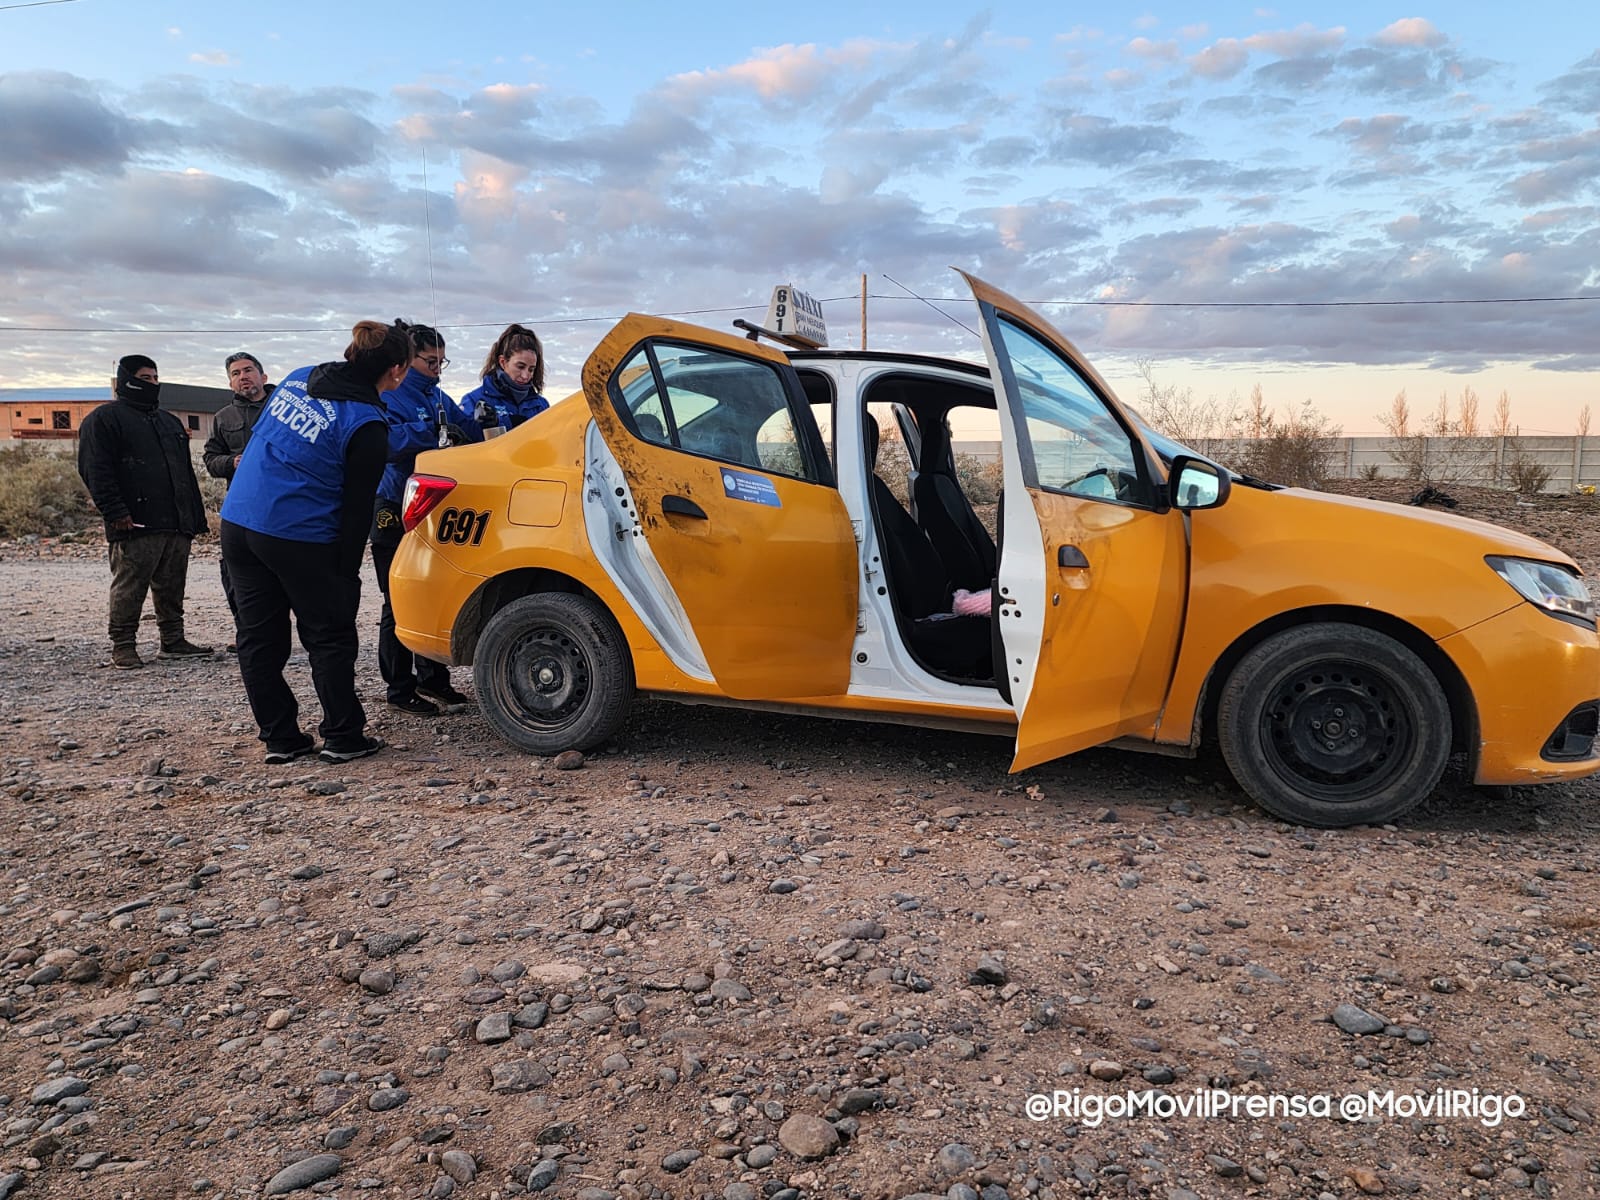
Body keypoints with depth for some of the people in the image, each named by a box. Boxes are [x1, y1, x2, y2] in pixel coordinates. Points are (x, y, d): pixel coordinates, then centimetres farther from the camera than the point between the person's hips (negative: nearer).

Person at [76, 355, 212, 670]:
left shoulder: (170, 421, 25)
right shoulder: (104, 418, 1)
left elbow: (186, 472, 27)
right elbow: (95, 470, -9)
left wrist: (197, 514, 20)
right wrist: (114, 512, -18)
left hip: (177, 525, 7)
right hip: (135, 525, -7)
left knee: (172, 587, 10)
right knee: (130, 587, -4)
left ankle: (173, 641, 18)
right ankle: (123, 646, 3)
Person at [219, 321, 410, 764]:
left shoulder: (300, 376, 7)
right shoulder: (366, 425, -13)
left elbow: (258, 439, 18)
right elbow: (357, 507, -10)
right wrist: (347, 573, -4)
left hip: (237, 522, 7)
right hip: (299, 538, -7)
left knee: (259, 639, 12)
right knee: (330, 638, 7)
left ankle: (280, 738, 21)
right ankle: (342, 738, 14)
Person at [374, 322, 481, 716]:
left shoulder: (437, 397, 16)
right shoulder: (385, 394, -6)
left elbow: (468, 431, 11)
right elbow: (386, 439, -22)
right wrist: (430, 431, -29)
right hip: (395, 510, -7)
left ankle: (432, 679, 23)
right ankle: (400, 691, 6)